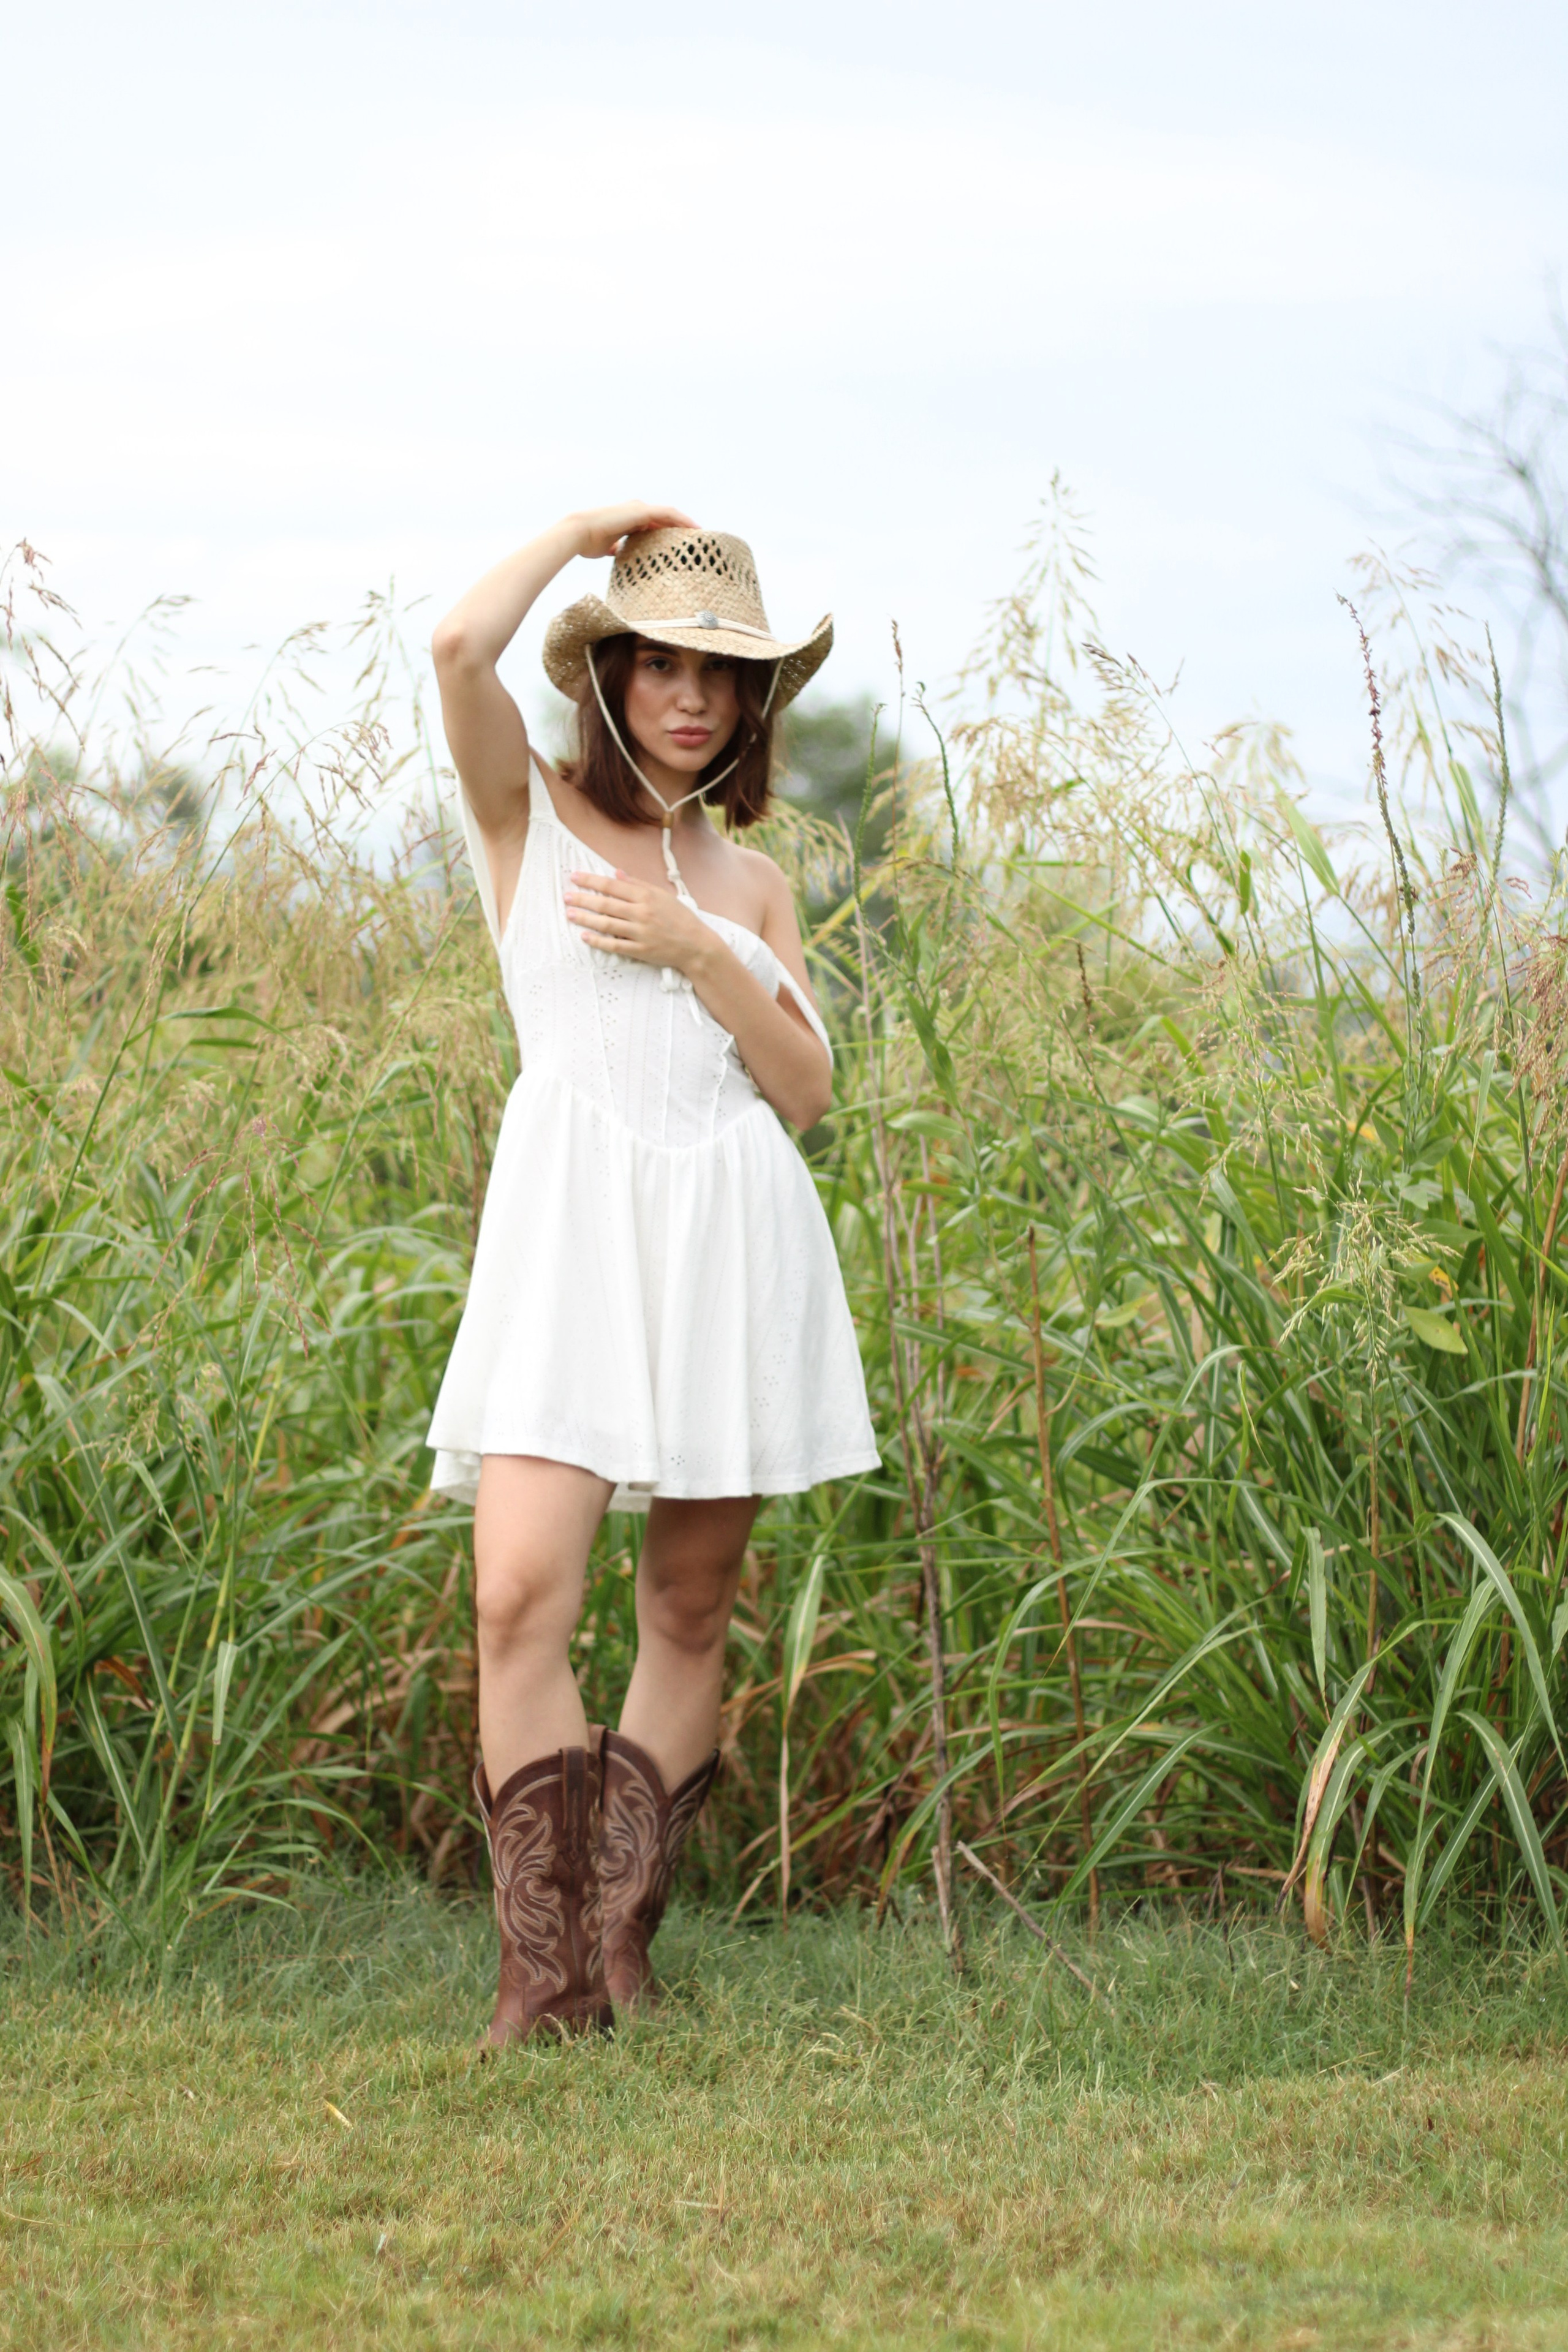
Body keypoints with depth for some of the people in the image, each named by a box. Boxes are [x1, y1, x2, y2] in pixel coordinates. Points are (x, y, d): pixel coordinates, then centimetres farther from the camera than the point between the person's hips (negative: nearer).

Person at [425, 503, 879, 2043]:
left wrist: (696, 953, -5)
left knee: (691, 1608, 5)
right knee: (521, 1593, -17)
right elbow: (461, 647, -12)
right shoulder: (529, 813, 8)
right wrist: (585, 529, 2)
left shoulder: (749, 884, 18)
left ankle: (623, 1943, 13)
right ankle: (544, 1977, -12)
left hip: (733, 1235, 4)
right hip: (574, 1222, -4)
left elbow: (806, 1086, 8)